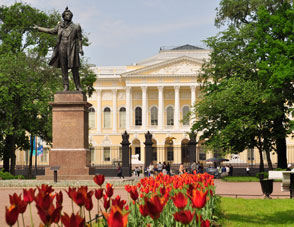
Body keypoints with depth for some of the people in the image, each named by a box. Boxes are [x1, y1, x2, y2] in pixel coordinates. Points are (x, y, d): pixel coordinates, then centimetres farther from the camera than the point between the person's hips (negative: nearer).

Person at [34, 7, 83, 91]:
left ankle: (78, 87, 3)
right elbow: (51, 31, 25)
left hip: (72, 50, -3)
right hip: (62, 50, 3)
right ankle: (66, 87, 5)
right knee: (64, 69, 2)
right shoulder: (60, 26, 11)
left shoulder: (75, 27, 4)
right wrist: (38, 28, 29)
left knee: (75, 69, -3)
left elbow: (79, 39, 4)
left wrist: (80, 49, -8)